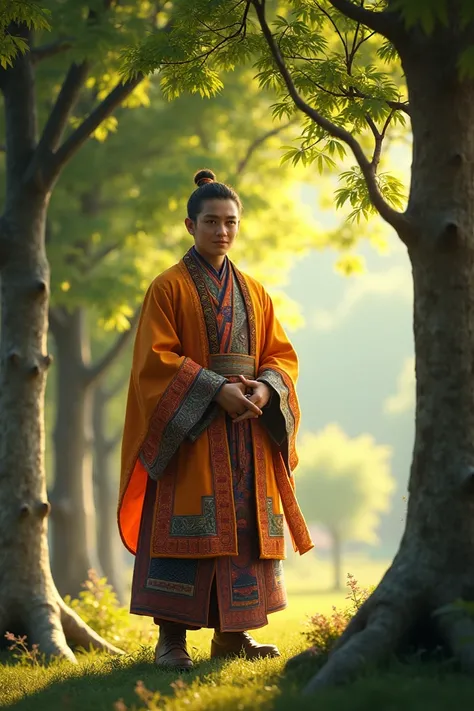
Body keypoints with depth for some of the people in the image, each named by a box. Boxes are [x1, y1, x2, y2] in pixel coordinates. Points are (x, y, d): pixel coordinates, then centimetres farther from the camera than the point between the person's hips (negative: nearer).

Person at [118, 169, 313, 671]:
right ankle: (171, 639, -8)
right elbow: (157, 358, -9)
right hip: (190, 426, -5)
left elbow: (280, 354, 12)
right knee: (186, 528, -10)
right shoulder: (169, 287, 0)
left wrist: (266, 387, -10)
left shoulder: (253, 292, 15)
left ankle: (232, 633, 10)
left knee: (245, 525, 3)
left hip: (249, 426, 5)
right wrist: (217, 390, -18)